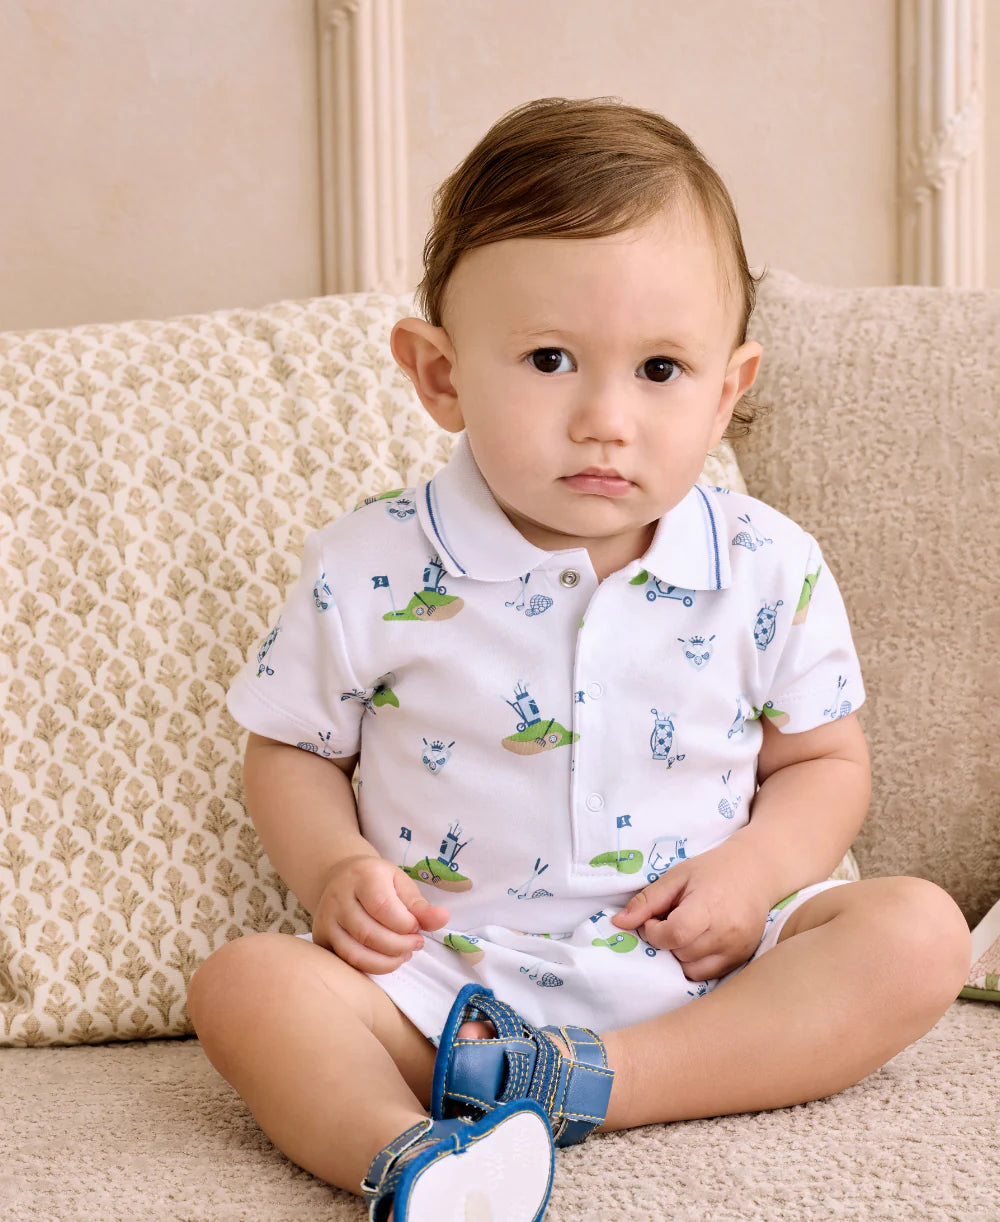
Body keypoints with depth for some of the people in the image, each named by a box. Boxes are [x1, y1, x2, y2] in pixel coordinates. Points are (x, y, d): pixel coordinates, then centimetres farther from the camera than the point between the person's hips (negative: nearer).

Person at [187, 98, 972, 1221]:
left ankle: (582, 1081, -30)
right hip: (450, 974, -1)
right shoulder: (371, 572, -6)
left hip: (699, 969, 2)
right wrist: (335, 868, -13)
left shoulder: (768, 570, -3)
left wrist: (756, 867, -12)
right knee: (242, 982, -23)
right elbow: (293, 750, 7)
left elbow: (823, 760, 8)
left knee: (916, 931, -20)